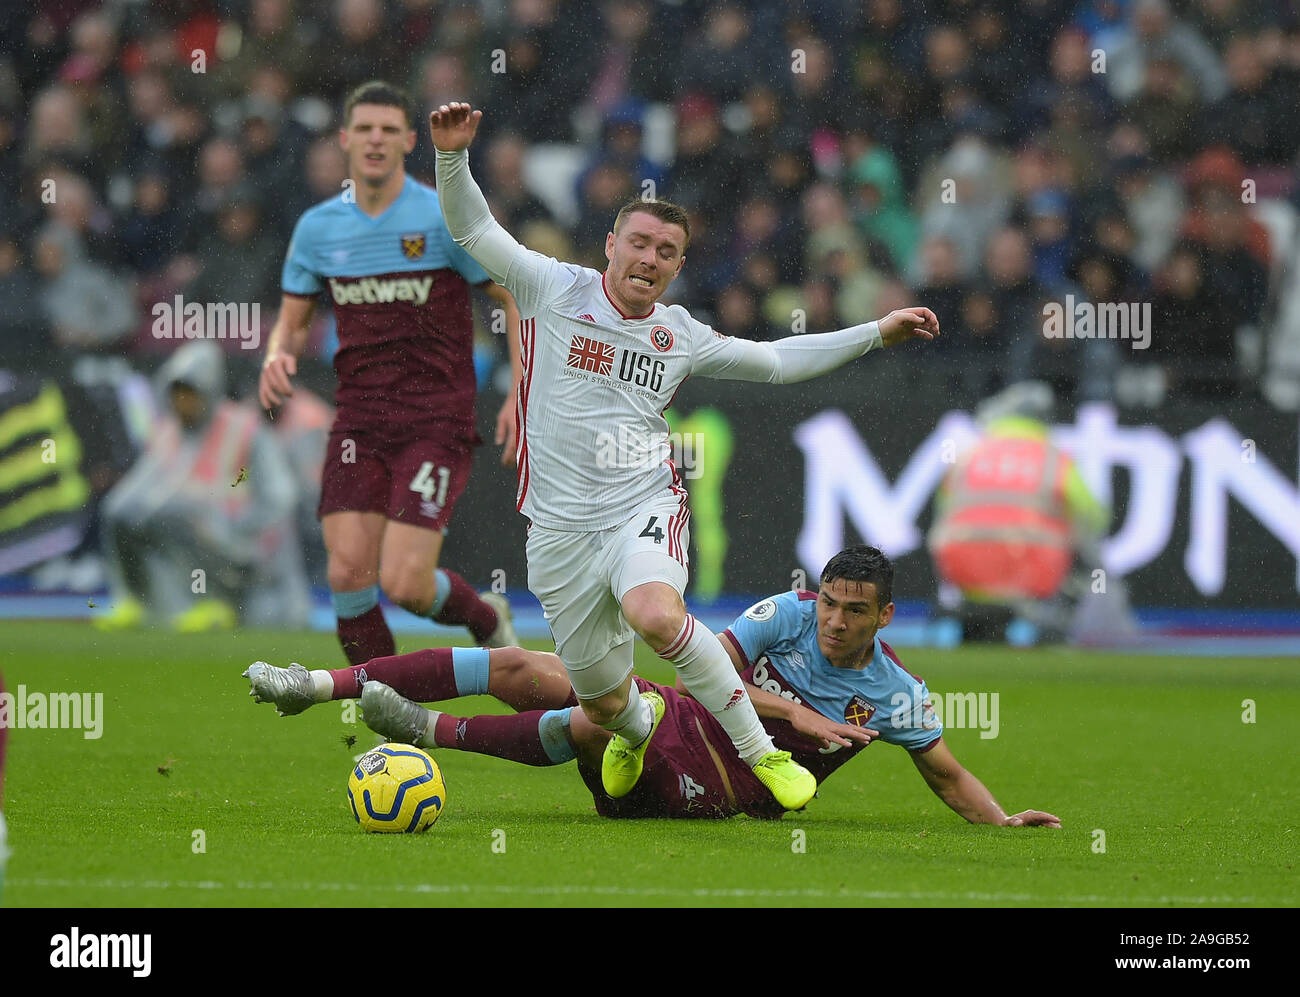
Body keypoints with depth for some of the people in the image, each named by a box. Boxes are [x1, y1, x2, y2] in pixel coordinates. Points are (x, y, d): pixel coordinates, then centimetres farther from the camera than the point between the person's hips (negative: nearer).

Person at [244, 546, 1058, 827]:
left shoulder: (896, 695, -6)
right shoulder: (789, 614, -1)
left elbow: (947, 773, 3)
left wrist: (1003, 819, -12)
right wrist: (790, 712, -17)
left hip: (709, 786, -4)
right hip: (683, 715, 4)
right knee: (519, 667, -10)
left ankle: (434, 733, -31)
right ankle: (324, 686, -10)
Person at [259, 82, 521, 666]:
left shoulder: (446, 219, -6)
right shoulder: (317, 228, 6)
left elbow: (518, 299, 1)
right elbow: (292, 323, 16)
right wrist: (278, 356, -8)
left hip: (437, 424, -4)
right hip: (359, 421, 4)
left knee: (404, 585, -13)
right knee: (348, 573, -12)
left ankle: (485, 619, 20)